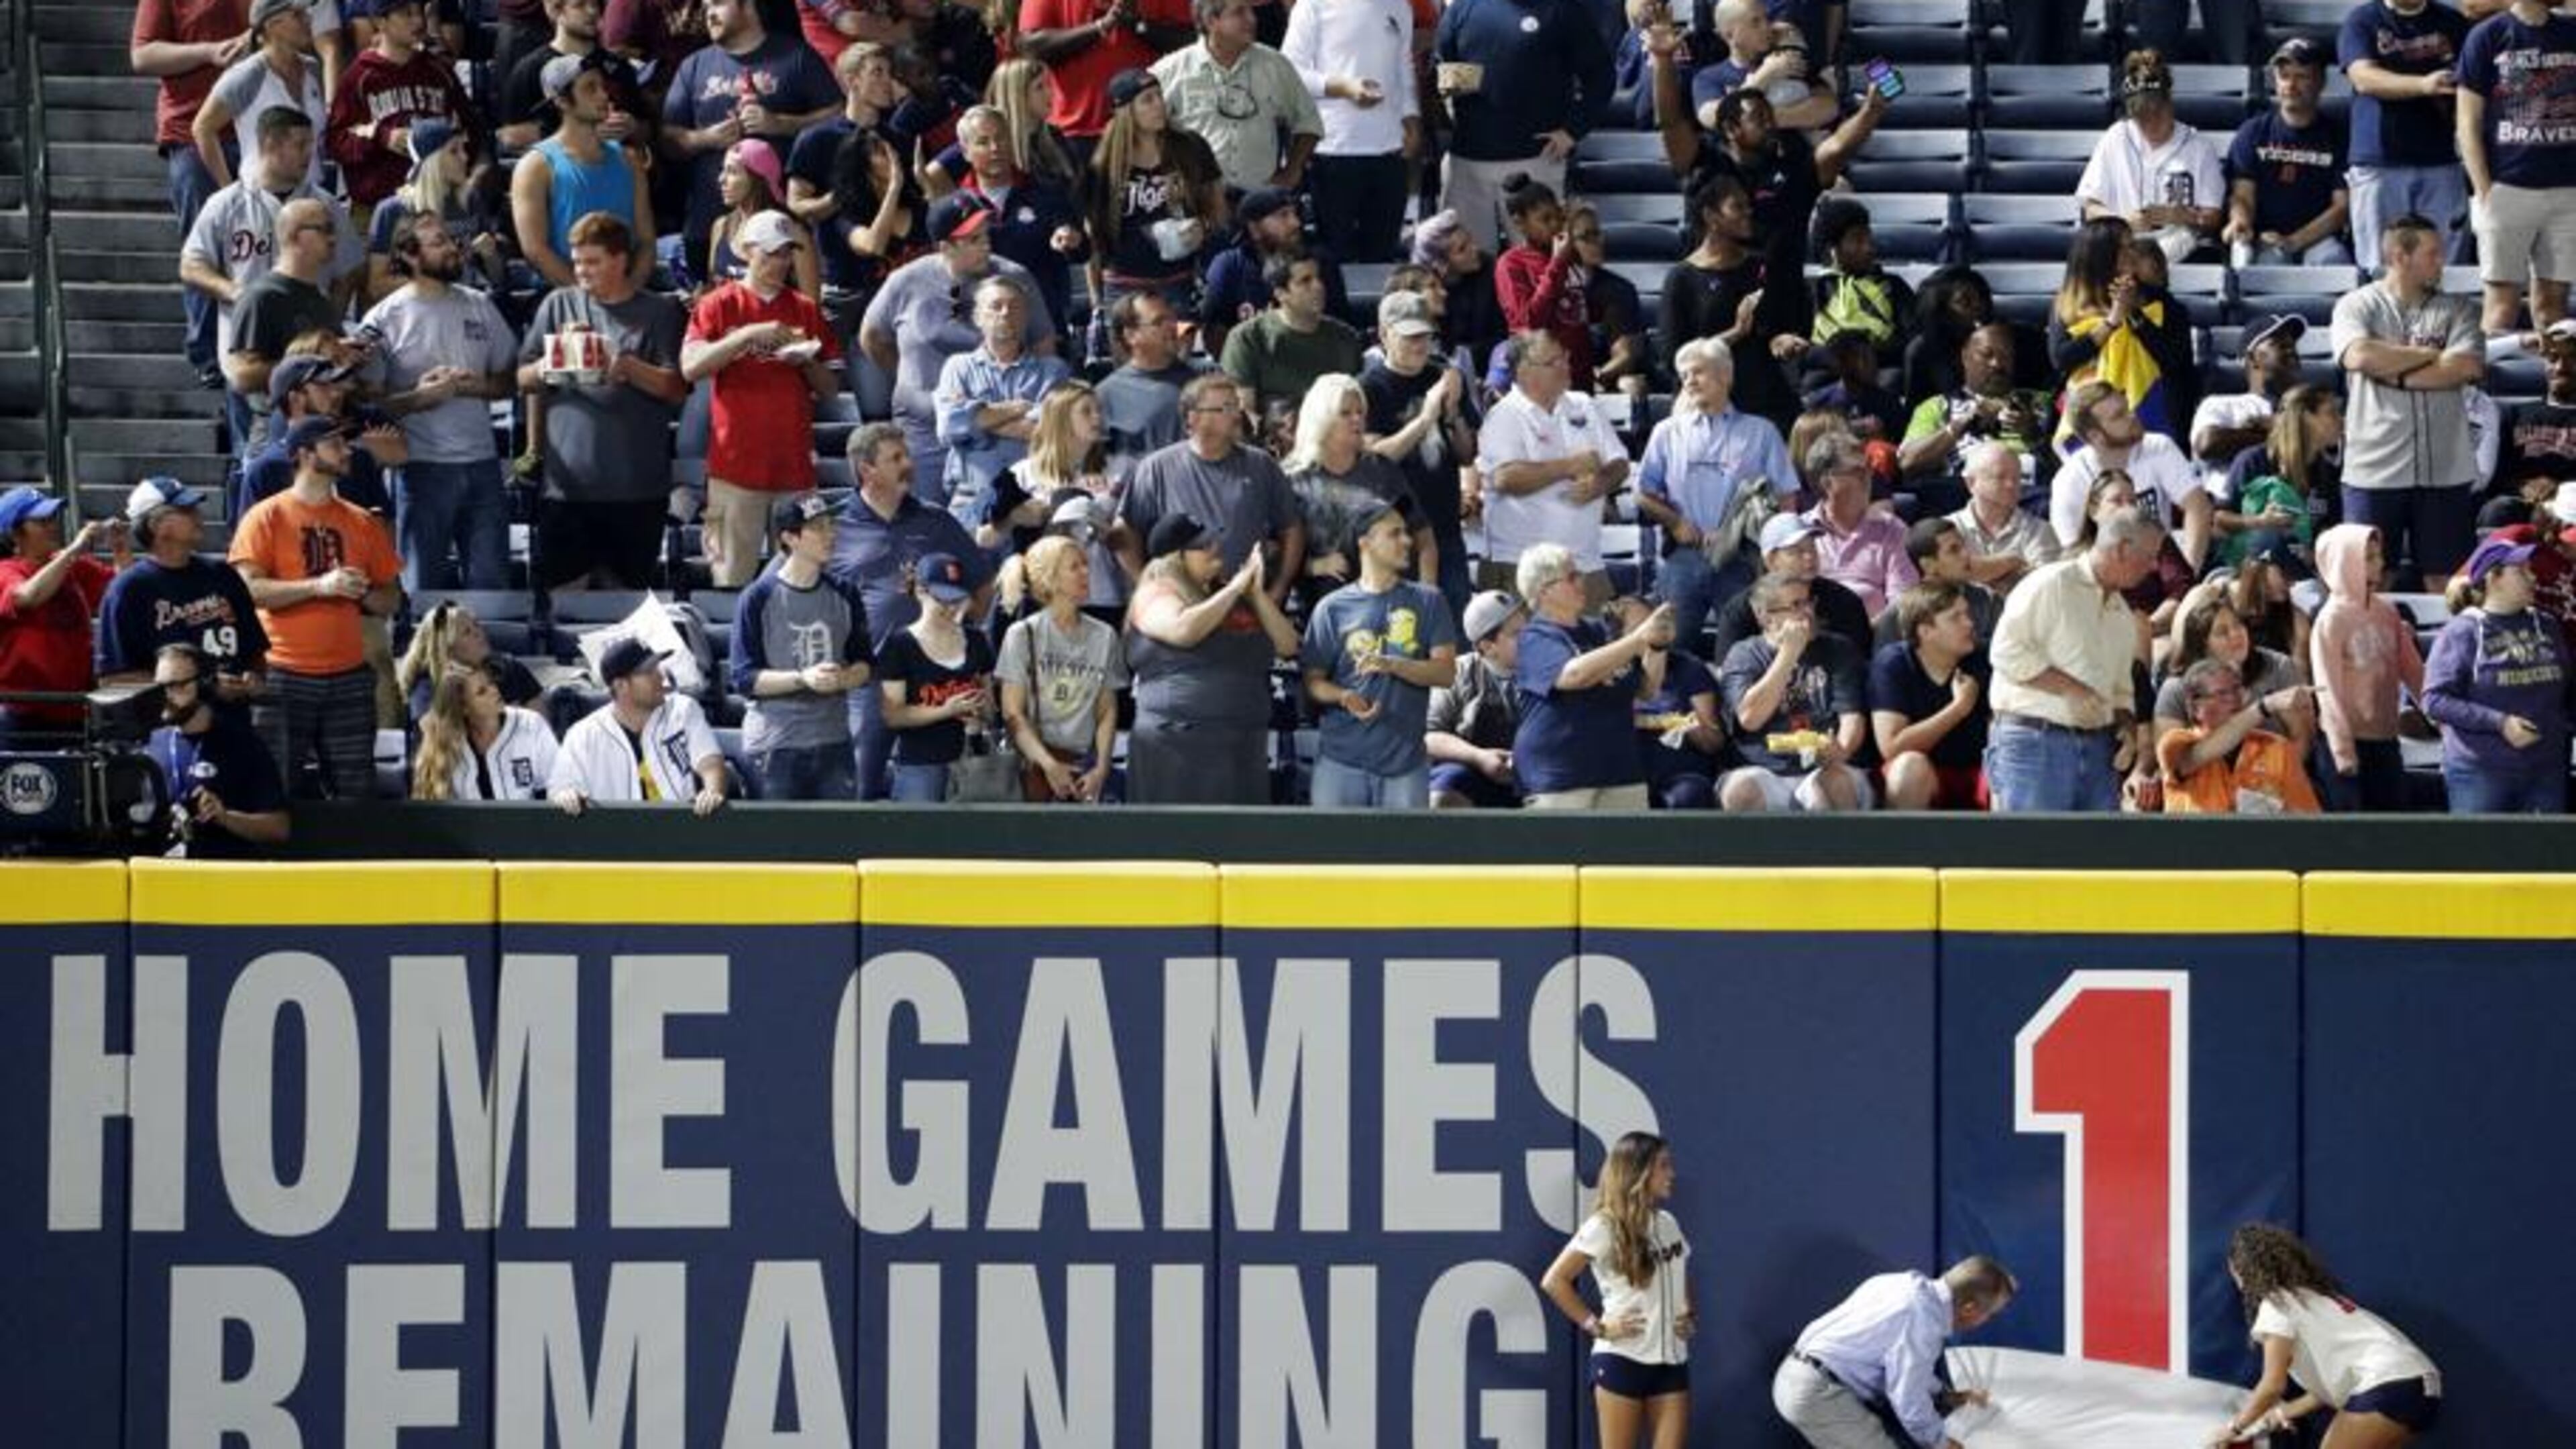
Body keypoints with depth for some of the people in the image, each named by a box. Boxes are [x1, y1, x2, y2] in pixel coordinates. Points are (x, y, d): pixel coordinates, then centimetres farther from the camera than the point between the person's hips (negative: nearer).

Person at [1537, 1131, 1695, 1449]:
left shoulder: (1668, 1224, 12)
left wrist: (1691, 1315, 8)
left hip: (1671, 1360, 6)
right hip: (1622, 1359, -6)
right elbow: (1554, 1281, -11)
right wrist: (1596, 1326, -13)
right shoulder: (1604, 1227, -8)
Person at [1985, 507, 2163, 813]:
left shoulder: (2122, 614, 22)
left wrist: (2127, 726, 7)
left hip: (2098, 750, 8)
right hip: (2035, 741, -8)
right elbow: (2007, 651, -13)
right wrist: (2070, 688, -16)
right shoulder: (2051, 585, -5)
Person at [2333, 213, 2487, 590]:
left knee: (2444, 578, 6)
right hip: (2376, 469, -2)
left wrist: (2397, 374, -10)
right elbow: (2359, 356, -16)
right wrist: (2432, 354, -6)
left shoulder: (2457, 309, 10)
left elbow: (2468, 367, -6)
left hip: (2445, 470, 2)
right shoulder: (2358, 305, 4)